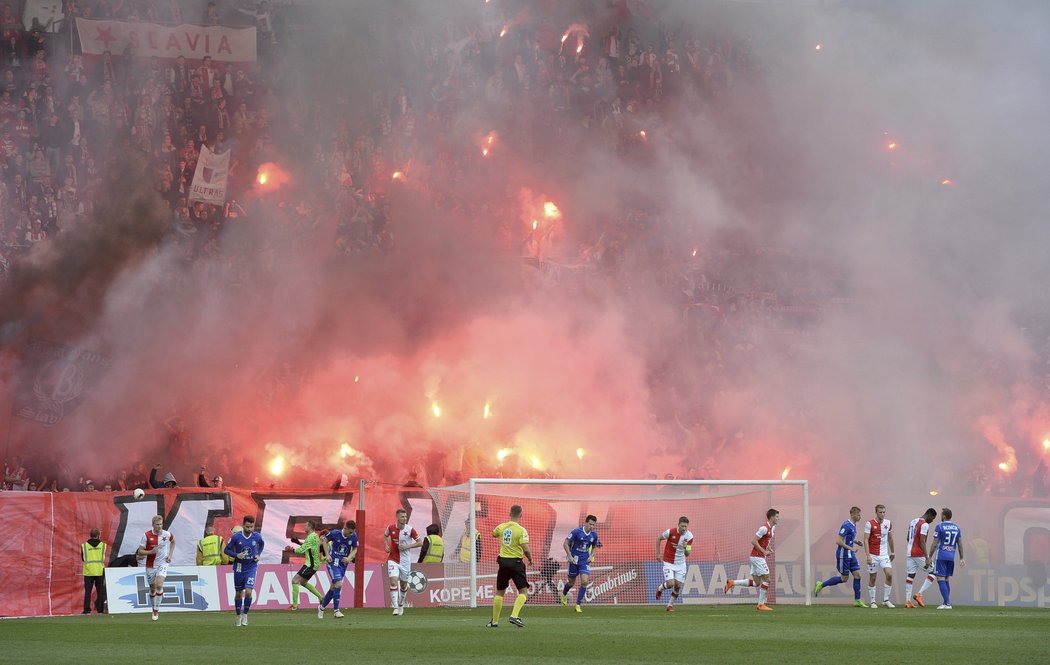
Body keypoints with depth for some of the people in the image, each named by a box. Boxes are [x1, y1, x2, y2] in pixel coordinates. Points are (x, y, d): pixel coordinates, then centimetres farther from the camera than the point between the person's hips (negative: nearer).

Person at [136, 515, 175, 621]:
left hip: (163, 563, -1)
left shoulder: (167, 535, -5)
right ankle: (154, 610, 30)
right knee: (152, 589, 9)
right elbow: (140, 552, -7)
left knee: (159, 585, -21)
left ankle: (156, 610, -12)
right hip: (150, 565, 1)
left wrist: (170, 554, 8)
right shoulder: (146, 535, -10)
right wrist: (151, 552, -24)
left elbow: (173, 541, 19)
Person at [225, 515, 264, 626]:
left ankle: (245, 614, 6)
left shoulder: (257, 536, -8)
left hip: (251, 568, 0)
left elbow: (261, 544, 17)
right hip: (239, 568, 0)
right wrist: (236, 555, -20)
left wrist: (258, 555, 1)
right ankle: (238, 616, 27)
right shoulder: (236, 536, -13)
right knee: (238, 594, 9)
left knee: (248, 592, -15)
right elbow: (226, 550, -4)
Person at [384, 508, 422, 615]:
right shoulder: (391, 528, -5)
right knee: (393, 582, -17)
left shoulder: (410, 530, -10)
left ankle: (401, 604, 37)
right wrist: (386, 546, 1)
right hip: (393, 559, 0)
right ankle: (395, 607, -17)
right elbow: (385, 535, 18)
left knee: (403, 585, 12)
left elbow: (420, 543, -5)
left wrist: (407, 546, -17)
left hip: (405, 561, 0)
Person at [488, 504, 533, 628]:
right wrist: (530, 559, 0)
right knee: (523, 592, 2)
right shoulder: (521, 530, -14)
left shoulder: (502, 527, 1)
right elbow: (526, 549, -19)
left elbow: (494, 534, 24)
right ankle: (514, 615, -17)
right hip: (516, 562, -5)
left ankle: (494, 621, 17)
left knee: (499, 592, 15)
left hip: (503, 561, 5)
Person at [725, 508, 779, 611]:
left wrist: (770, 549, 10)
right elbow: (754, 541, -20)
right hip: (757, 557, -10)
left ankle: (732, 583, 11)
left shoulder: (772, 528, 13)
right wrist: (764, 551, -19)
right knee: (766, 579, -8)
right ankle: (761, 604, -3)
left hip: (758, 557, 10)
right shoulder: (764, 528, -17)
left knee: (756, 582, 7)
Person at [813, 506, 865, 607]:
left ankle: (857, 600, 5)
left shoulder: (853, 525, 10)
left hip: (851, 555, 9)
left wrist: (856, 542, 8)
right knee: (844, 578, -1)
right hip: (843, 555, -9)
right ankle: (821, 585, 14)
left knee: (857, 575, 2)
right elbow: (838, 541, -23)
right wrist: (851, 548, -19)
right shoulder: (846, 526, -19)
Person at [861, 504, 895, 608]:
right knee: (872, 578, 2)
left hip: (884, 554, 3)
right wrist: (868, 555, -19)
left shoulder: (888, 523, 5)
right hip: (873, 555, -3)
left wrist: (892, 552, 23)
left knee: (889, 575, -11)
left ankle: (886, 600, 0)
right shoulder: (869, 524, -8)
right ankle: (872, 602, 13)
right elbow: (865, 540, -11)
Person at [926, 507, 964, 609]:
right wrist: (961, 558, 17)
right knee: (947, 580, 15)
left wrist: (929, 557, -2)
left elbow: (934, 544, -7)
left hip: (941, 556, -6)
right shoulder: (956, 527, 9)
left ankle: (947, 603, -12)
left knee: (941, 579, -4)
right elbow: (960, 544, 12)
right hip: (951, 556, 6)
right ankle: (947, 602, 14)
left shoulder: (940, 527, -8)